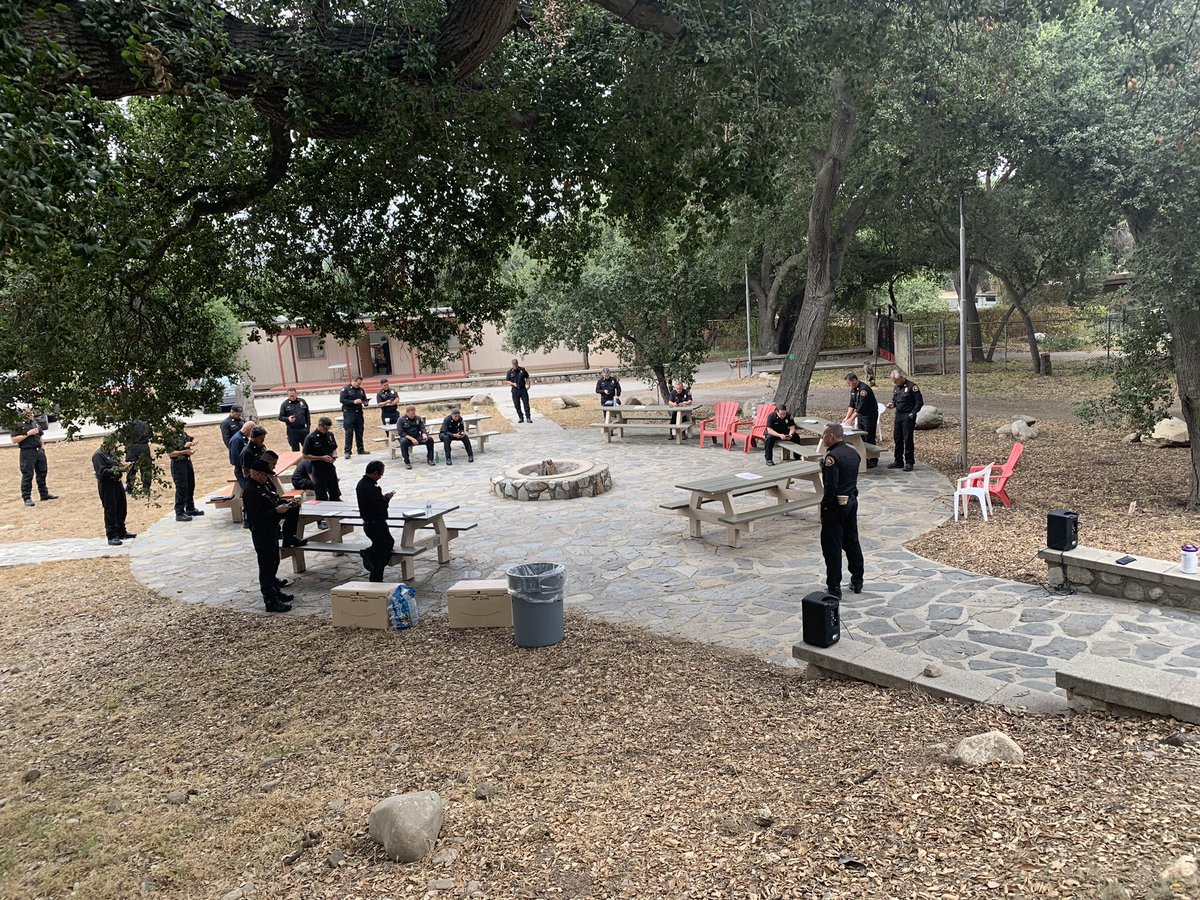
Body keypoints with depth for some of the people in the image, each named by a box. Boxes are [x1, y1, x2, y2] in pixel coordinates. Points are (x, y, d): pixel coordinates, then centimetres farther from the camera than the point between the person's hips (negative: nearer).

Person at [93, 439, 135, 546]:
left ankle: (121, 533, 29)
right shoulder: (98, 455, -13)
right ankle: (111, 537, 3)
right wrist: (118, 469, -26)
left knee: (121, 509, 16)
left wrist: (124, 467, 1)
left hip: (117, 483, 9)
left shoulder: (112, 452, 14)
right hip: (107, 486, -9)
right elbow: (102, 472, -22)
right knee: (110, 512, -4)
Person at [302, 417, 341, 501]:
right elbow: (305, 456, -11)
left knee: (335, 494, 16)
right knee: (322, 497, 4)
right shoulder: (310, 438, -13)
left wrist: (334, 456, -5)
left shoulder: (330, 435, 3)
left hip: (330, 468, 5)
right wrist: (322, 458, -18)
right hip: (318, 470, -5)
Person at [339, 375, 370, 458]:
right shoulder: (346, 389, -5)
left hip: (359, 413, 5)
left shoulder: (361, 390, 12)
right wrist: (353, 402, -19)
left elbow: (364, 399, 23)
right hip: (349, 413, -5)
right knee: (349, 433, -6)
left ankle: (360, 449, 19)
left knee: (359, 432, 10)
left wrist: (365, 402, -1)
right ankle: (347, 451, -4)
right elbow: (341, 400, -13)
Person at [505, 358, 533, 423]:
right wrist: (513, 383, -11)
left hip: (523, 389, -1)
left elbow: (527, 378, 11)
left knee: (526, 404, -3)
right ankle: (521, 418, 14)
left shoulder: (523, 370, 2)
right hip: (515, 390, 1)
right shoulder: (510, 371, 1)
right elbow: (506, 381, 5)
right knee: (517, 405, 4)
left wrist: (528, 385, -2)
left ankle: (528, 417, 3)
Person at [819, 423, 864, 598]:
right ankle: (857, 582, 28)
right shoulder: (853, 452, 6)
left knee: (832, 547, 1)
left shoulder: (833, 456, -21)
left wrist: (825, 504, -9)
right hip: (852, 501, 8)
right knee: (852, 542, 18)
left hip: (835, 505, -8)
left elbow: (831, 487, -25)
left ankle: (834, 588, 6)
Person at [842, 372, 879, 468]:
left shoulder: (864, 389, -23)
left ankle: (873, 461, 2)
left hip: (870, 416, -9)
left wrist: (851, 419, -27)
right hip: (860, 415, 9)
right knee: (861, 438, 9)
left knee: (869, 439, -6)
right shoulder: (853, 389, 6)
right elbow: (852, 405, 9)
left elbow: (861, 406, -27)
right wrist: (846, 417, -1)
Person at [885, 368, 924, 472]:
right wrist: (892, 405, 3)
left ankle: (909, 463, 0)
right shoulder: (896, 388, 12)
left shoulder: (911, 386, -10)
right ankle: (899, 462, 19)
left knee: (908, 439, -7)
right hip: (898, 415, 8)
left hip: (908, 416, -7)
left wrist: (912, 414, -15)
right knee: (897, 439, 9)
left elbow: (919, 402, -10)